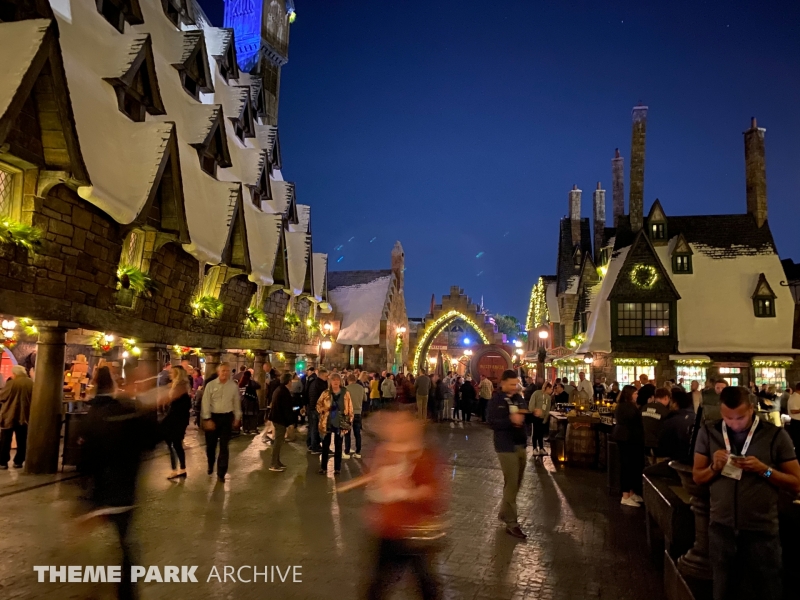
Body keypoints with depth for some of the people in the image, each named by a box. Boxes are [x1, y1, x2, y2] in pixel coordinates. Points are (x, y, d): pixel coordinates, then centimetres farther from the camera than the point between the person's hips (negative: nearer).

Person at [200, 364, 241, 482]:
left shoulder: (234, 386, -2)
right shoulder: (210, 385, -8)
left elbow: (236, 403, 7)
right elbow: (205, 403, -8)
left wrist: (237, 418, 10)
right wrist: (207, 419, -12)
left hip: (226, 417, 1)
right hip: (212, 416, 0)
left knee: (224, 446, 2)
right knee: (210, 445, 12)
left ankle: (221, 474, 11)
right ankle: (210, 465, 42)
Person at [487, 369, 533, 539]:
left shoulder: (519, 398, 8)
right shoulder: (496, 400, -12)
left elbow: (527, 418, 13)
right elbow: (492, 422, -21)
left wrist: (532, 415, -9)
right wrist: (510, 420, -32)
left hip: (521, 446, 7)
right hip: (506, 447, -7)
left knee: (516, 483, 17)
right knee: (511, 484, -4)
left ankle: (504, 512, 34)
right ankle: (511, 523, 5)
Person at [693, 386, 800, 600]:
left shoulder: (776, 435, -8)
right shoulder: (708, 432, -1)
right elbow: (697, 477, 4)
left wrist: (764, 470, -20)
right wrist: (714, 467, -16)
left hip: (761, 530, -2)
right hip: (721, 528, 2)